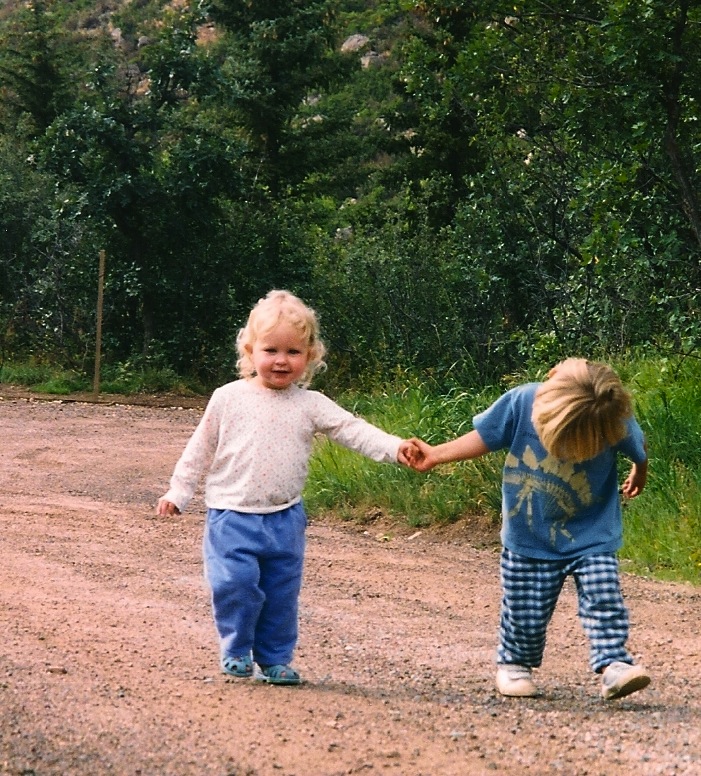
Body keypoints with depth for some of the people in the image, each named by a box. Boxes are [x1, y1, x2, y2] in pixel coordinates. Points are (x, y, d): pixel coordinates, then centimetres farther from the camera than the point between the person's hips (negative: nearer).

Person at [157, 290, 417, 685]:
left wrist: (394, 447, -24)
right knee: (236, 584, -12)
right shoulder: (228, 399, -2)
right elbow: (200, 449, 7)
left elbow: (352, 429, -9)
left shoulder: (310, 405, 0)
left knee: (282, 593, 8)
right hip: (233, 516, -2)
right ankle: (237, 650, 10)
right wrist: (179, 492, 8)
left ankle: (274, 660, 21)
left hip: (285, 519, 2)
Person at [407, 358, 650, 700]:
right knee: (525, 613, 7)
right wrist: (435, 455, -7)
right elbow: (483, 437, -5)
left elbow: (639, 451, 3)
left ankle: (613, 665, -10)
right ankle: (514, 663, 30)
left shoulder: (617, 422, -21)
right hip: (529, 540, 0)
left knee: (604, 599, -15)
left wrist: (638, 476, 21)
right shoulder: (521, 402, -22)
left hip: (592, 539, 0)